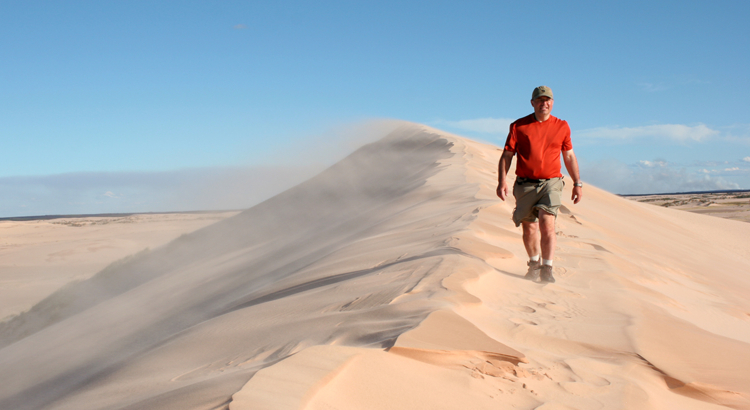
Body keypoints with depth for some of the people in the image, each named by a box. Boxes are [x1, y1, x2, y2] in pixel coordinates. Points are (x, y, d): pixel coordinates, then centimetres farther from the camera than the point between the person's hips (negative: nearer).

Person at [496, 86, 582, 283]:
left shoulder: (562, 126, 8)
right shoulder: (518, 126, 3)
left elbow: (569, 156, 17)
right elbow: (506, 156, 3)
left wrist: (577, 183, 14)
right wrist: (502, 181, -9)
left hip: (551, 183, -1)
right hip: (525, 184, 1)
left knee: (547, 223, -19)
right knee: (529, 227, 8)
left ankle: (547, 269, -17)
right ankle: (534, 264, 30)